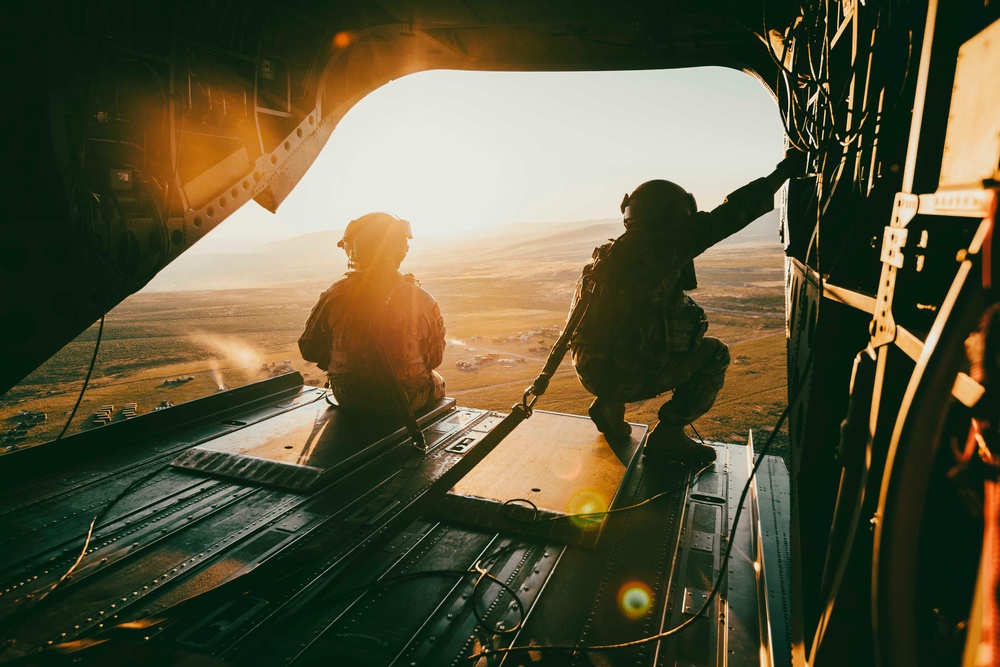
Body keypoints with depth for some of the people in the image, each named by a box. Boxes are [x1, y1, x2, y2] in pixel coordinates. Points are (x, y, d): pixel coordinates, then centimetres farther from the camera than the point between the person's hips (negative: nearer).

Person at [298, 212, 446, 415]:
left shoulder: (333, 297, -16)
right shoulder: (422, 301, -18)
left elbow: (309, 351, -4)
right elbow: (435, 359, -7)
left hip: (349, 400, 2)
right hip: (409, 401, -2)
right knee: (437, 382, 32)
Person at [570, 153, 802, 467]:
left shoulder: (614, 252, 12)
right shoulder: (650, 250, -16)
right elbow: (718, 222, -17)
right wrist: (782, 173, -10)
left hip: (591, 368, 9)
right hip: (619, 375, -9)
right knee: (714, 353, 6)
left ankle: (610, 405, 20)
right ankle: (667, 435, 7)